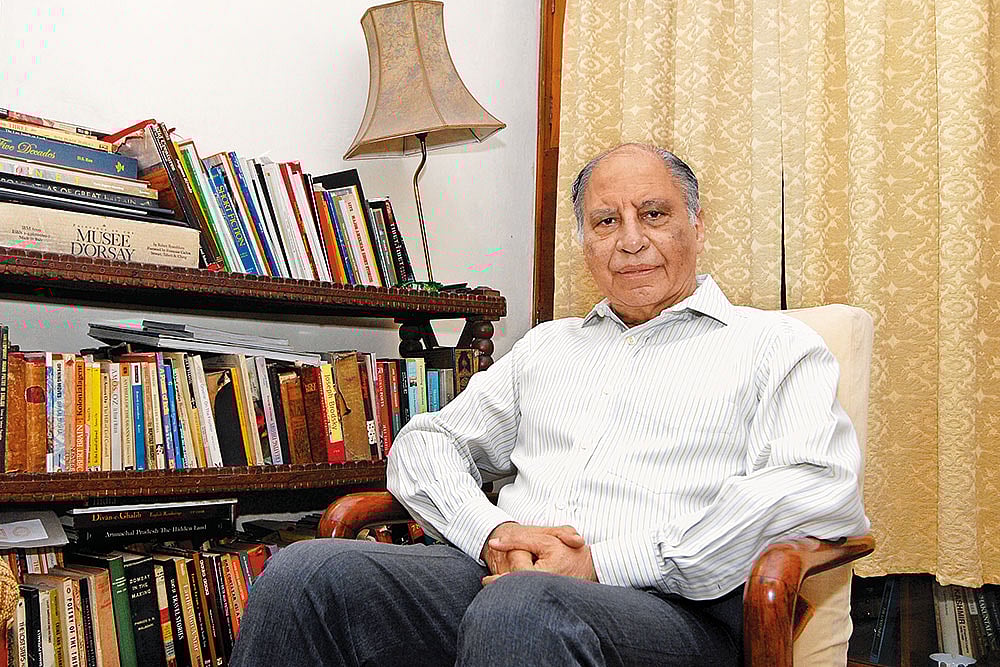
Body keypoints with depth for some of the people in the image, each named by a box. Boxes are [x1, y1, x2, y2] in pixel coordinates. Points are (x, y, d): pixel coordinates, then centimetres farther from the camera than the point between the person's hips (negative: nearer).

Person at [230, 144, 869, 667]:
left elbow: (821, 488, -8)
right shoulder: (548, 346, 28)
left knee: (521, 608, -40)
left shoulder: (775, 345, 11)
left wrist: (605, 562, -13)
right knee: (306, 573, -20)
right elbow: (424, 445, 24)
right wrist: (492, 530, -1)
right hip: (503, 574, 6)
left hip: (671, 603, -5)